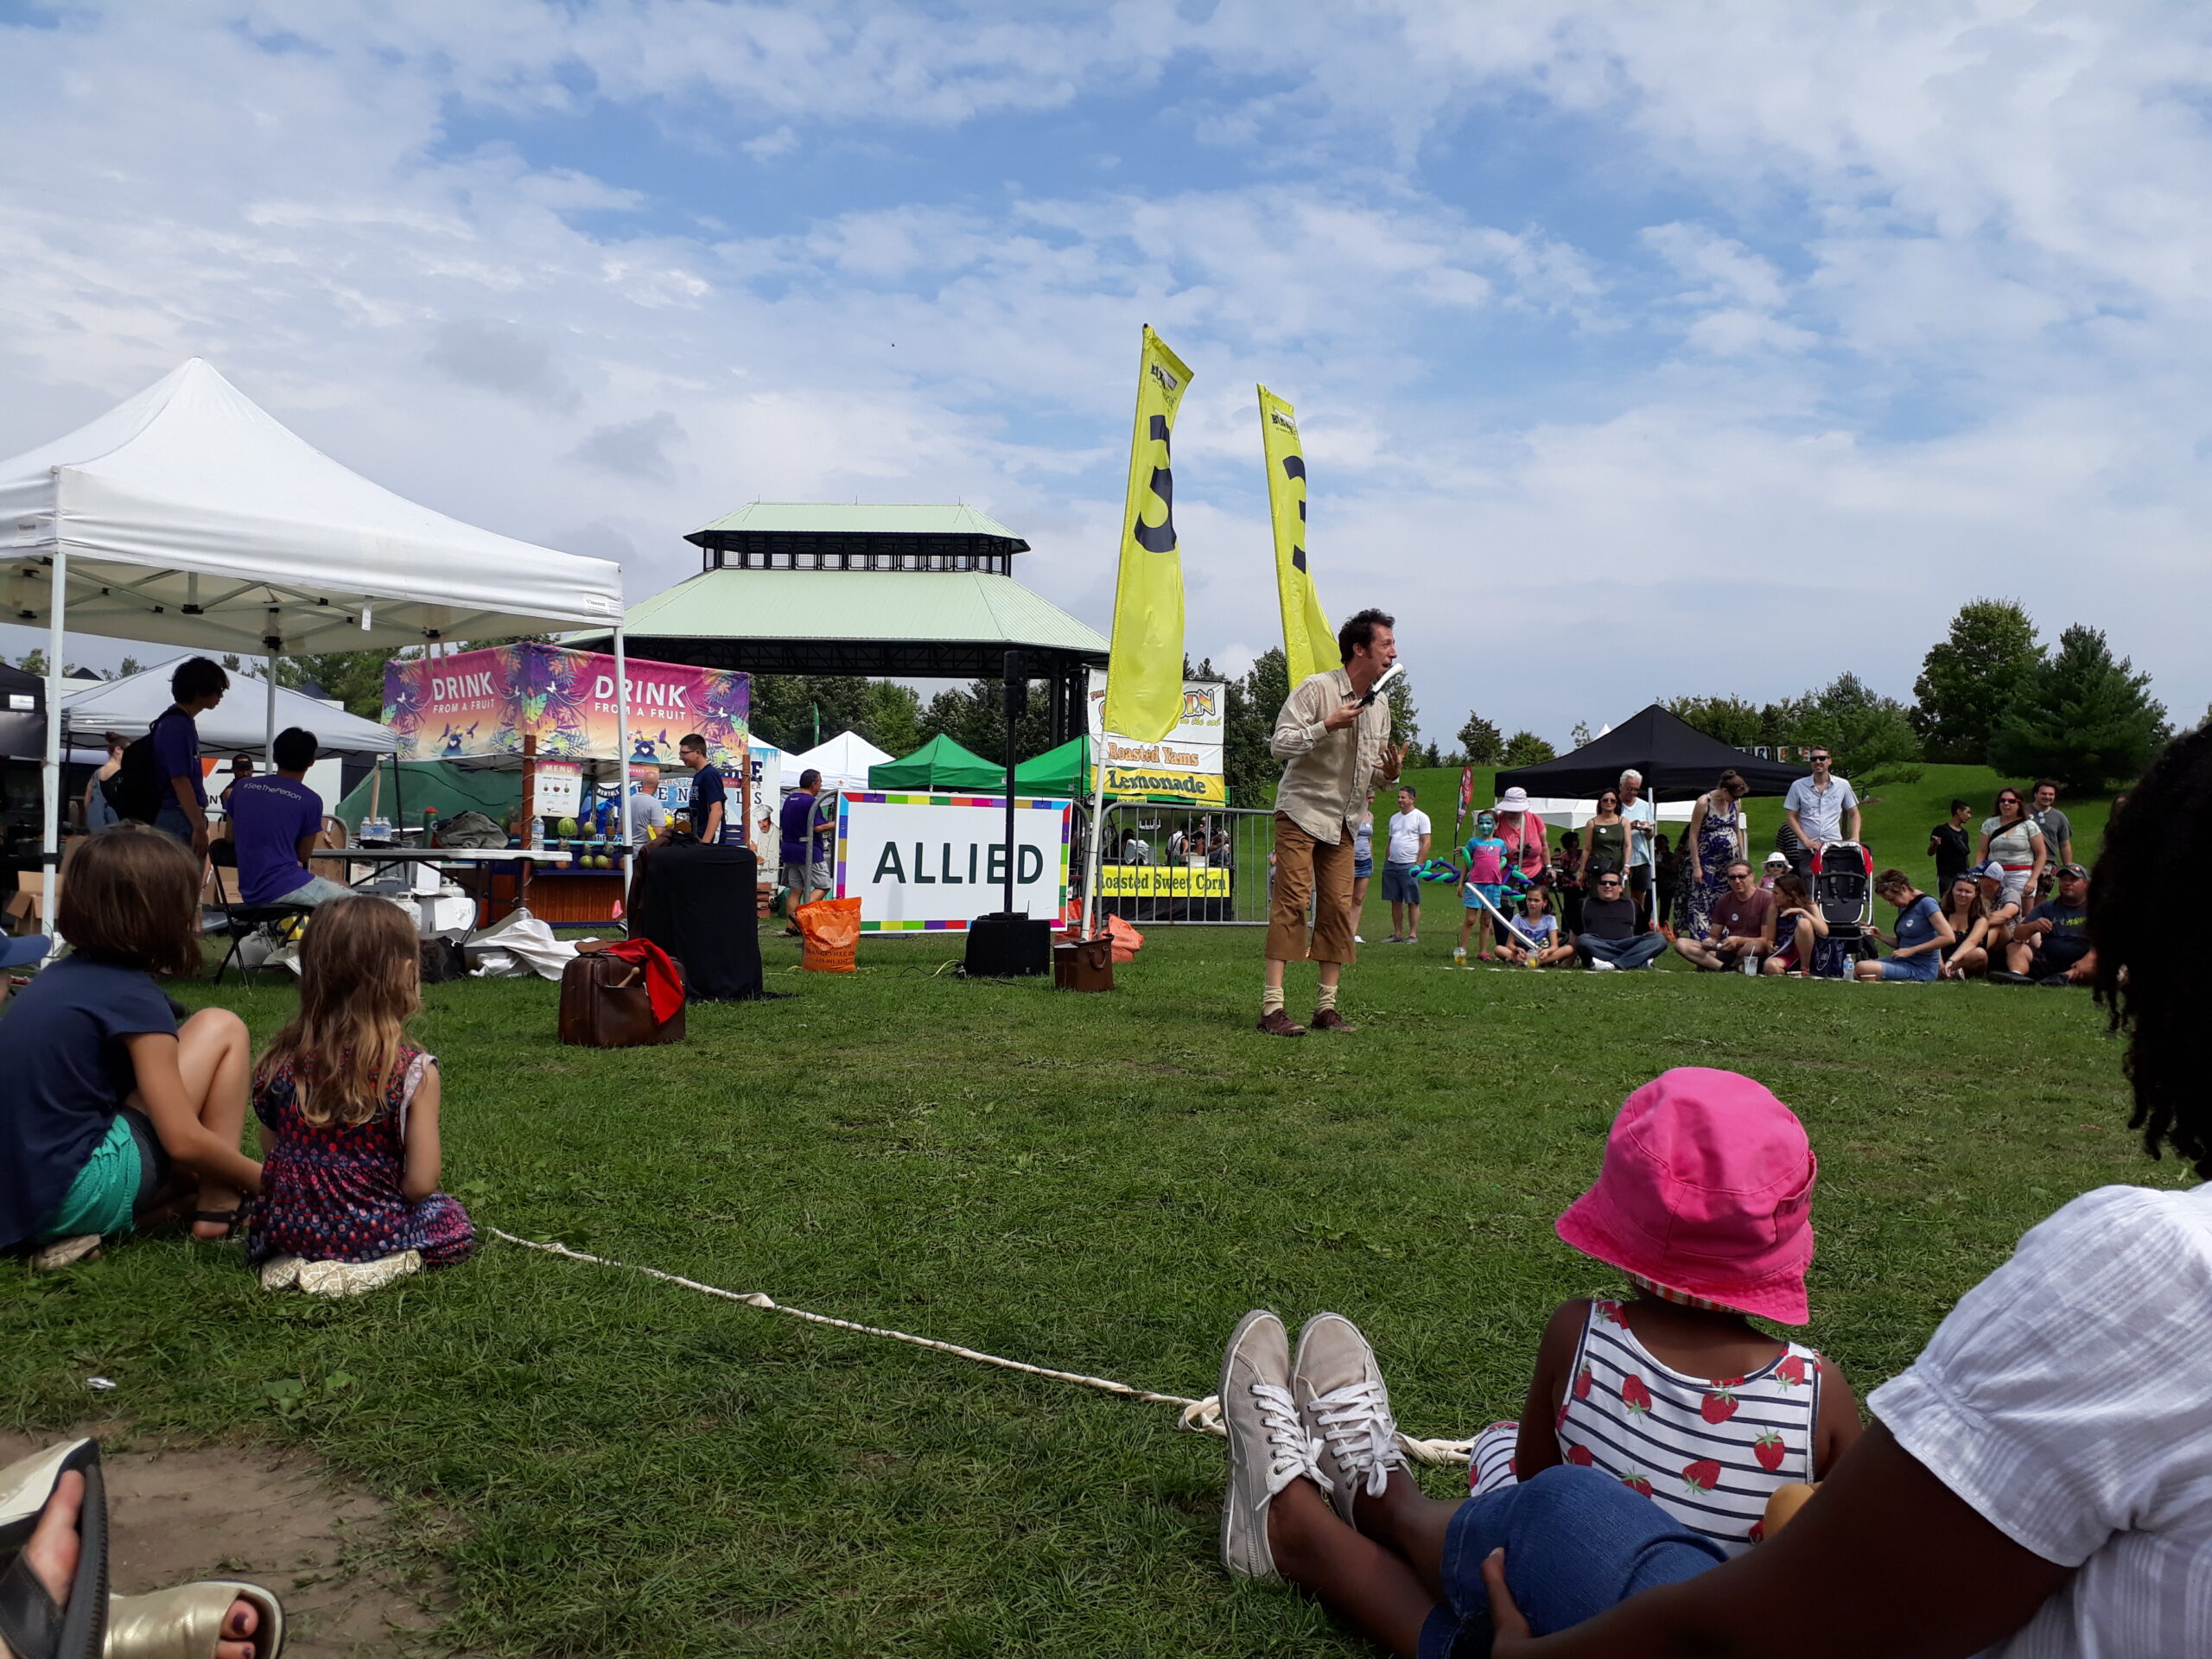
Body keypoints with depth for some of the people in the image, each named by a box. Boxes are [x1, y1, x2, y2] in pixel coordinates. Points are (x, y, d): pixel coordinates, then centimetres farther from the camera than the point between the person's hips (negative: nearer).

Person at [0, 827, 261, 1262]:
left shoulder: (60, 976, 11)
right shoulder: (132, 996, -13)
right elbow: (184, 1142, -14)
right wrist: (263, 1180, 2)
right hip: (76, 1198, -9)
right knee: (221, 1029, 1)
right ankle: (218, 1206, 2)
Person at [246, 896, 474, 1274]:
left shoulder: (281, 1061, -5)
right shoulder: (413, 1072, -18)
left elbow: (270, 1153, 5)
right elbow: (421, 1183, -16)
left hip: (284, 1227, 4)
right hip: (370, 1233, -4)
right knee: (453, 1226, 23)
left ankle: (299, 1257, 10)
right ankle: (388, 1260, 0)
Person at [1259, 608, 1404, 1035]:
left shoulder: (1381, 704, 11)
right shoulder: (1316, 688, -11)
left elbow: (1375, 771, 19)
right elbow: (1278, 744, -15)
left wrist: (1389, 774, -4)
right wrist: (1327, 725, -23)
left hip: (1343, 821, 7)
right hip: (1302, 811, -7)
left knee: (1338, 907, 2)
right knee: (1291, 901, -13)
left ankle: (1327, 1007, 7)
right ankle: (1272, 1006, -14)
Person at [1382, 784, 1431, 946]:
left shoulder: (1421, 817, -2)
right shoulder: (1394, 818, 17)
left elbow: (1426, 842, -8)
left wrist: (1418, 865, -14)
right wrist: (1386, 862, 13)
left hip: (1410, 866, -6)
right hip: (1391, 865, 6)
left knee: (1412, 902, -4)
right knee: (1395, 902, 7)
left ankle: (1413, 935, -2)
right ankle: (1397, 934, 12)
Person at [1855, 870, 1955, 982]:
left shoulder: (1926, 903, -12)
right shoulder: (1903, 907, 14)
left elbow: (1949, 938, -21)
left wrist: (1911, 950, -19)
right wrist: (1881, 936, 0)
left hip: (1921, 968, -10)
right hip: (1903, 961, 10)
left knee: (1863, 969, -26)